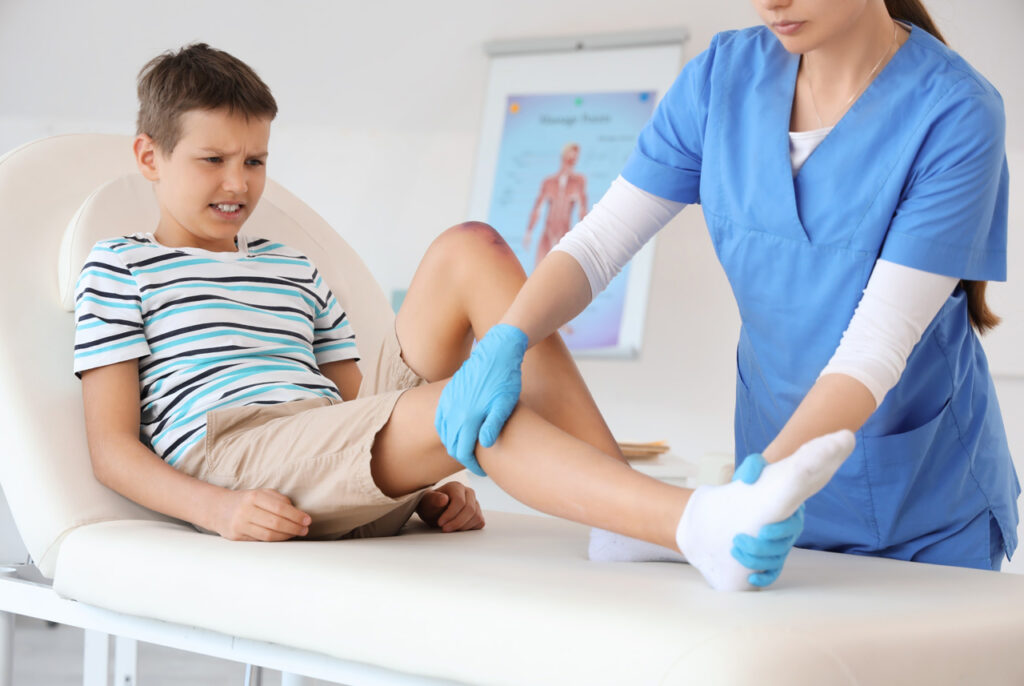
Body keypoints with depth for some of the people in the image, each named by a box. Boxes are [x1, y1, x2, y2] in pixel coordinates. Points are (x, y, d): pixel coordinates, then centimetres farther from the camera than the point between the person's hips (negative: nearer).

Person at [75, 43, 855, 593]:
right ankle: (701, 526, -56)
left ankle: (625, 514, -24)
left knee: (471, 247, -13)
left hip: (341, 473, 6)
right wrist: (218, 510, -17)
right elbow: (113, 446, 1)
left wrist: (422, 486, 1)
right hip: (227, 455, -6)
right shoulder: (118, 269, 11)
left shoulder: (295, 273, 28)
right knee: (459, 401, -34)